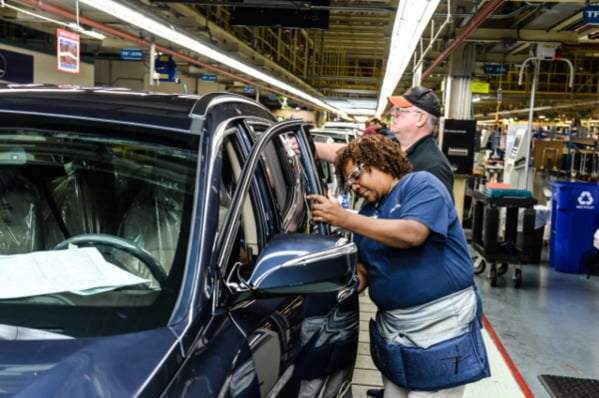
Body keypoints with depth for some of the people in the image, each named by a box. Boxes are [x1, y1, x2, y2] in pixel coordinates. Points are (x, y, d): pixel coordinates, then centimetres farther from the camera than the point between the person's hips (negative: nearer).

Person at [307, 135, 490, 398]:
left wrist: (344, 219, -25)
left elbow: (412, 234, -26)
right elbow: (365, 269, 17)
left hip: (440, 325, -7)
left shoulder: (421, 185, -8)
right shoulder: (368, 211, 13)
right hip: (392, 327, 7)